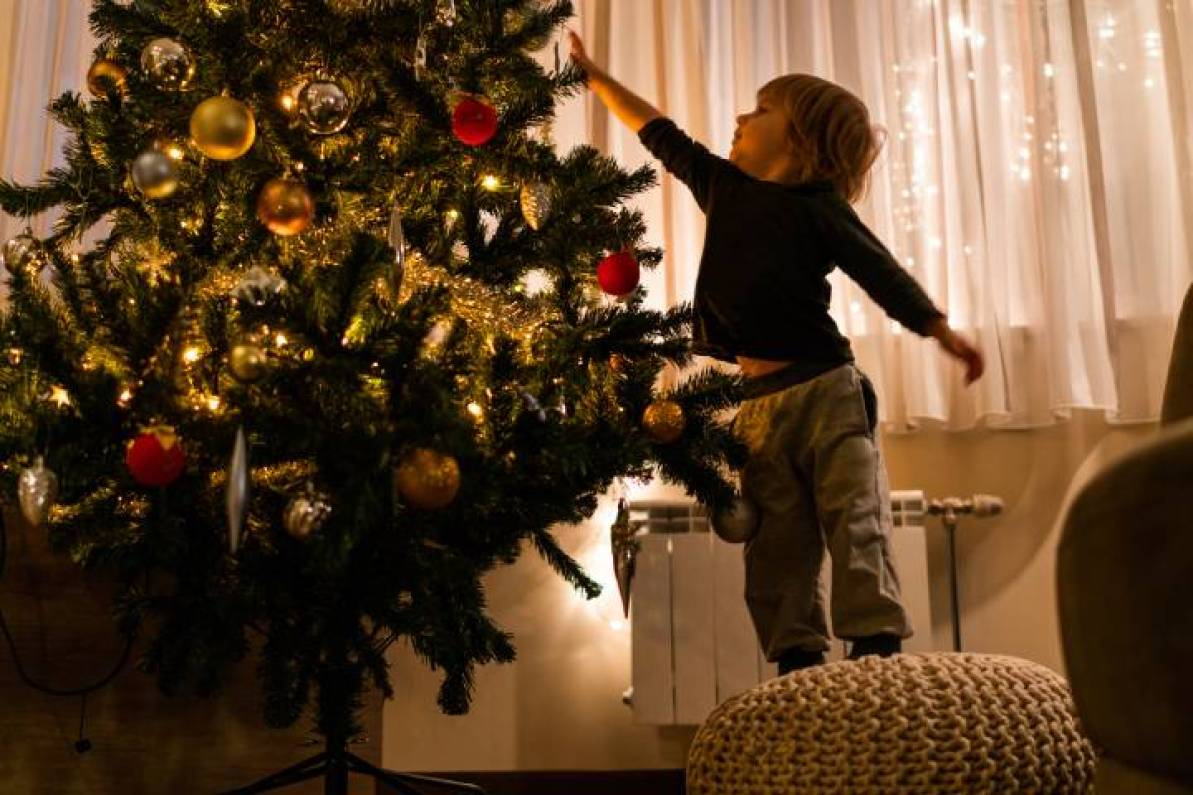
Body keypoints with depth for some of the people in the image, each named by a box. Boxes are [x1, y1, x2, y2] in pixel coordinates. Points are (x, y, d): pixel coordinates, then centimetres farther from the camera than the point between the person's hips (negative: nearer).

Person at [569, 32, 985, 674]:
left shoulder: (818, 208, -5)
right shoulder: (722, 185, 12)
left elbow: (880, 272, -9)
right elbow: (660, 135, 23)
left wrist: (941, 331, -20)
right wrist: (595, 77, 29)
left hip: (826, 389, -6)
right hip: (759, 401, 6)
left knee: (857, 524, -6)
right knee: (778, 547, 6)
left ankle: (878, 656, -3)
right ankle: (797, 666, 11)